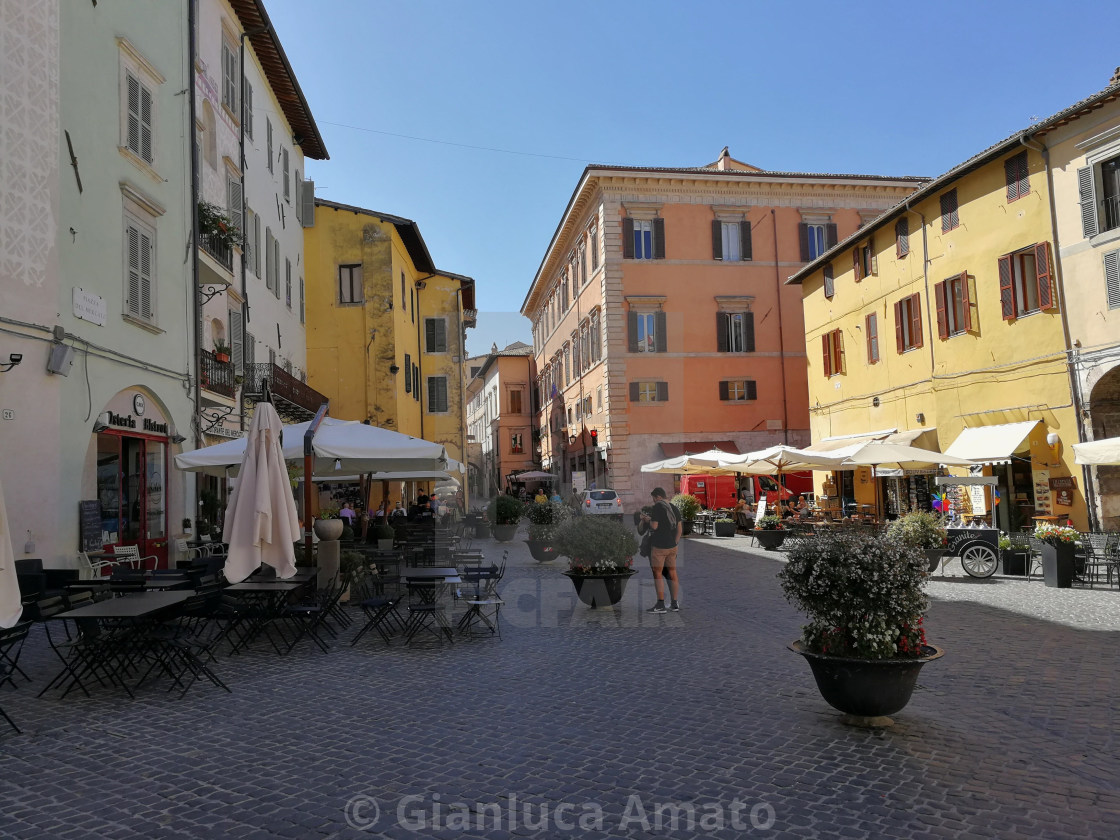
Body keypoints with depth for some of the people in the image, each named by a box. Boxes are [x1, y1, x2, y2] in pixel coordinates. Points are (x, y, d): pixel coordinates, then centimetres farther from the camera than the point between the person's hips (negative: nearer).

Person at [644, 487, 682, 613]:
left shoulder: (657, 507, -12)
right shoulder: (673, 508, 10)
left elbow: (654, 526, -17)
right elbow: (680, 528, 12)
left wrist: (647, 520, 2)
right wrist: (675, 542, 17)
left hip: (659, 546, -7)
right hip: (672, 546, 7)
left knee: (657, 574, -1)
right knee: (672, 573, 11)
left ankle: (661, 605, -4)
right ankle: (674, 603, 16)